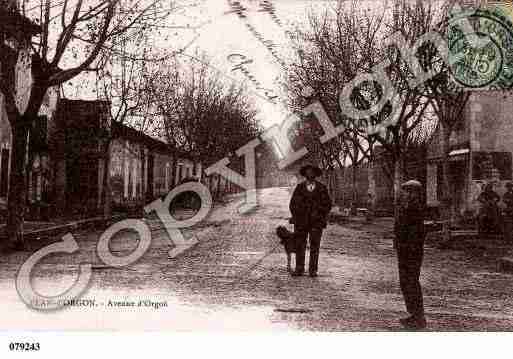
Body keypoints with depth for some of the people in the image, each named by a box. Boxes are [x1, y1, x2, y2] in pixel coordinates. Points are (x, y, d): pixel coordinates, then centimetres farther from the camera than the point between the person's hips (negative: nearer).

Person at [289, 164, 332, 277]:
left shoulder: (322, 188, 7)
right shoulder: (299, 187, 9)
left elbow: (327, 204, 9)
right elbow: (293, 203, 12)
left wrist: (322, 217, -1)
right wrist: (296, 217, 3)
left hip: (316, 222, -1)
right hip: (301, 221, 1)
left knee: (315, 246, -1)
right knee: (300, 246, 0)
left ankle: (313, 270, 5)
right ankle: (299, 269, 5)